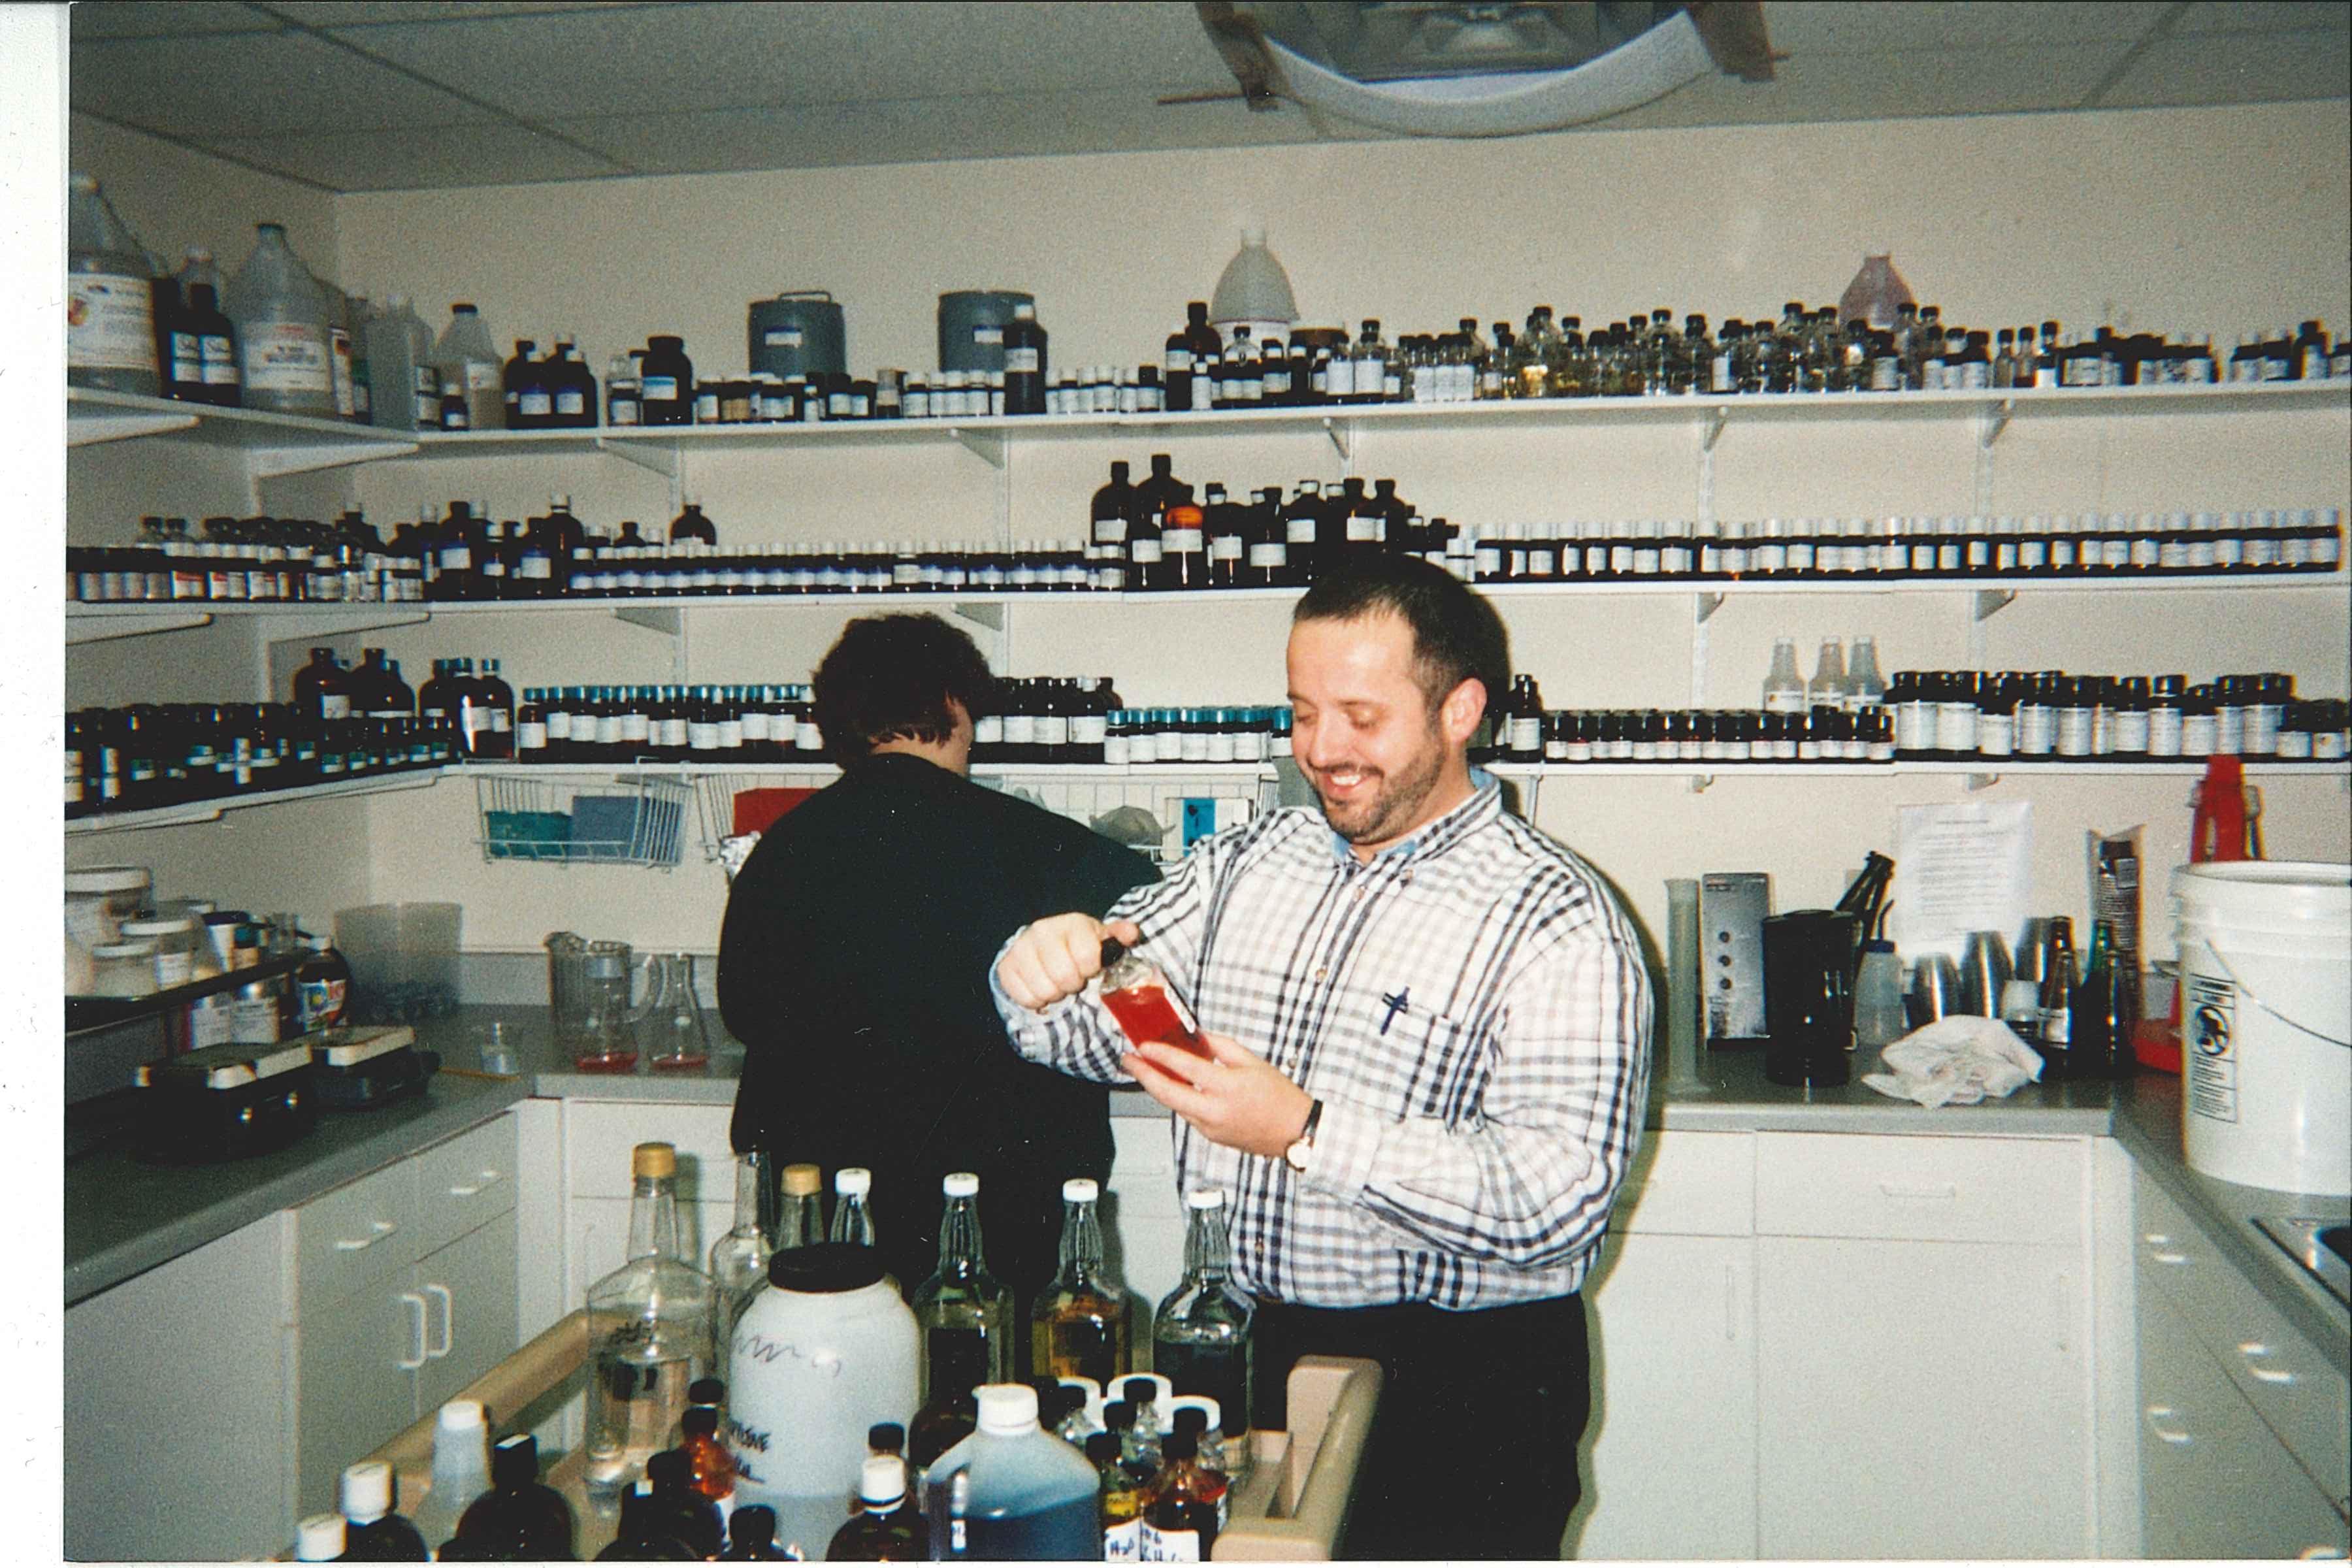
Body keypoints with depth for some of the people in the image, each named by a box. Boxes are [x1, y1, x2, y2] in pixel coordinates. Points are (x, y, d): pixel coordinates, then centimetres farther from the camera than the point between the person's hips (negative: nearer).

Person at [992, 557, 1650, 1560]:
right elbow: (1087, 1032, 7)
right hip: (1248, 1357, 6)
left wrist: (1306, 1132, -30)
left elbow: (1559, 1196, -23)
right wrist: (1044, 971, -17)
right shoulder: (1249, 863, 6)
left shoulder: (1558, 920, -14)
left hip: (1461, 1396, -5)